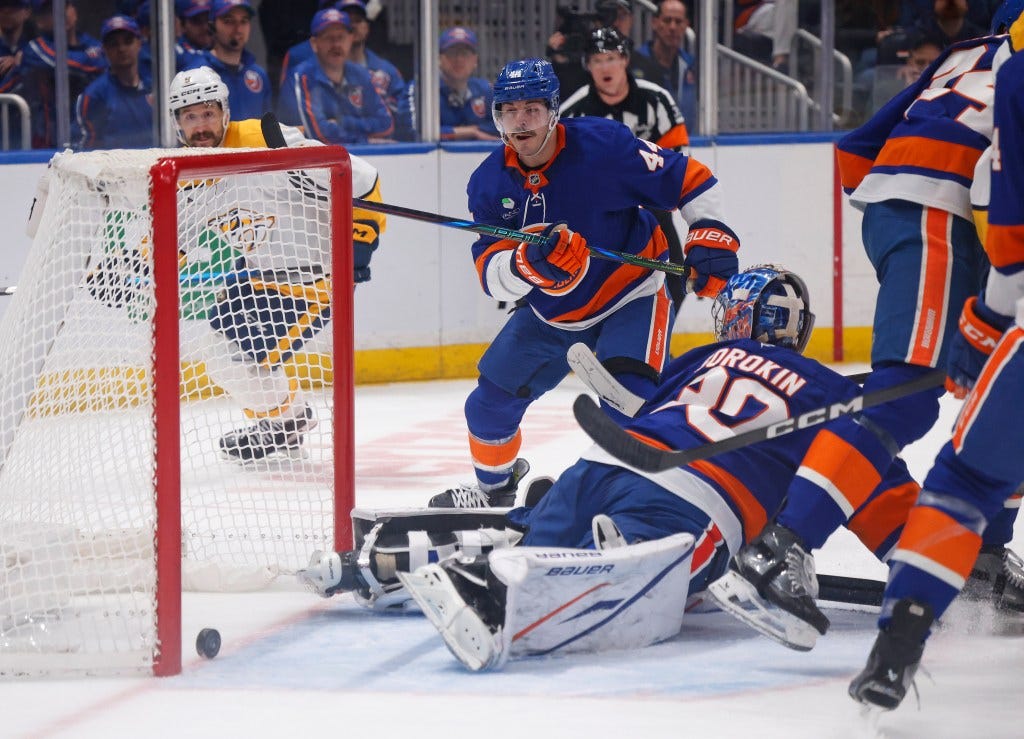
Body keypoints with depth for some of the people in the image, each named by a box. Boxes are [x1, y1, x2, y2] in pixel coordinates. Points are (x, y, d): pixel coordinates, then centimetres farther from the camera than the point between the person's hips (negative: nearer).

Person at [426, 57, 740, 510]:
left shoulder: (603, 146, -24)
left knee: (627, 395, -29)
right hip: (551, 314, 6)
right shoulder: (489, 182, -10)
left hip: (632, 295, -6)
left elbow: (690, 180, -16)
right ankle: (494, 486, 40)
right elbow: (492, 278, -17)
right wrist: (530, 263, -38)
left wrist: (710, 237, -25)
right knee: (491, 402, 12)